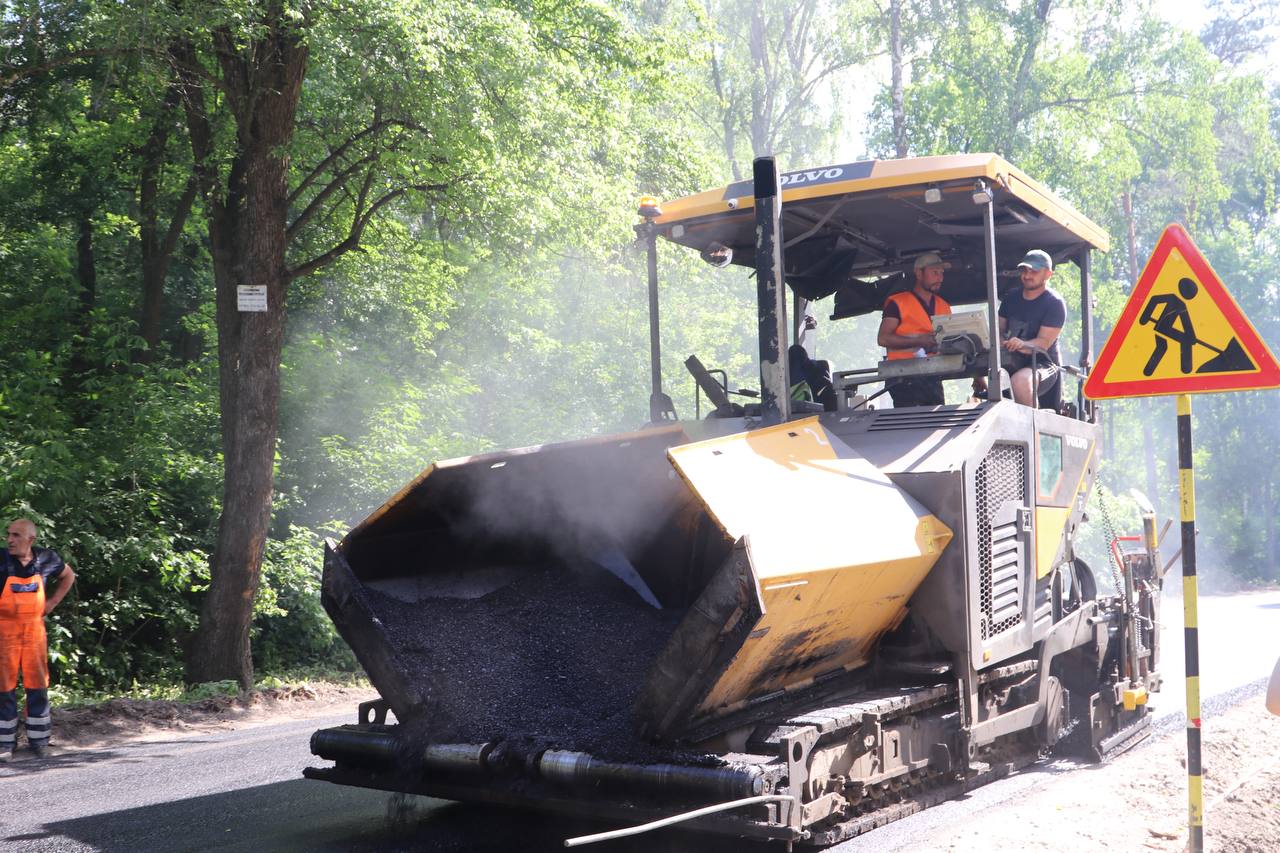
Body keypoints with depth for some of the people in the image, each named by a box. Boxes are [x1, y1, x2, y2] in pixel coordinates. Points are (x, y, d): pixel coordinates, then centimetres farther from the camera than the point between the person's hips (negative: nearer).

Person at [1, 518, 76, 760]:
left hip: (35, 629, 2)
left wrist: (53, 601, 8)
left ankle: (39, 740, 16)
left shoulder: (47, 558, -2)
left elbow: (68, 576, 18)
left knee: (38, 685, 6)